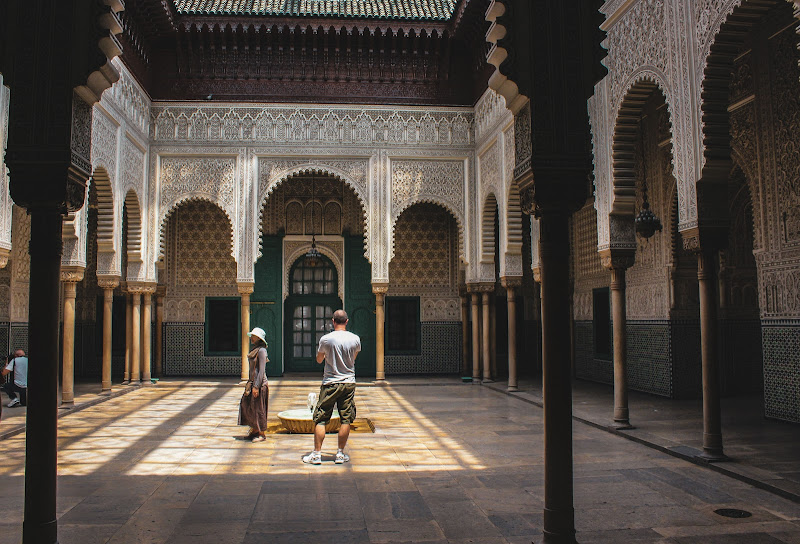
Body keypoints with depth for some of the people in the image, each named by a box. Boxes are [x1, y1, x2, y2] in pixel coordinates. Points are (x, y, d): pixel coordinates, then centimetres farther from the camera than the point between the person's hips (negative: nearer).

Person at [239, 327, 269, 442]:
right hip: (253, 382, 9)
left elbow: (262, 370, -19)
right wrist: (251, 384, 20)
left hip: (260, 383, -9)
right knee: (247, 406, 11)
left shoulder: (261, 351, -14)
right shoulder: (254, 350, 14)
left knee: (258, 408, -3)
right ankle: (254, 431, 22)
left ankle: (262, 434, 7)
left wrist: (256, 386, -21)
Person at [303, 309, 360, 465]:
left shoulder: (326, 339, -9)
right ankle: (340, 454, 12)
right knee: (346, 419, 8)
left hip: (330, 383, -2)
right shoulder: (355, 339, -2)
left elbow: (319, 360, 6)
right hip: (349, 383, 2)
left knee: (320, 419, 5)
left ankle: (316, 454, 6)